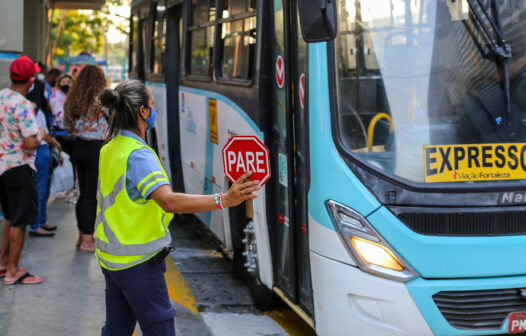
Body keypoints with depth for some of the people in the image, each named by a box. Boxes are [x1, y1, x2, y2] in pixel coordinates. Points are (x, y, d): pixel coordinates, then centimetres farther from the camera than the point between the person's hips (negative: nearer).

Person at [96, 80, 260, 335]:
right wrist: (223, 200, -44)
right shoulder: (138, 155, -22)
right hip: (138, 262, -9)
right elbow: (168, 201, -36)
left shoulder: (109, 149, 7)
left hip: (110, 257, 9)